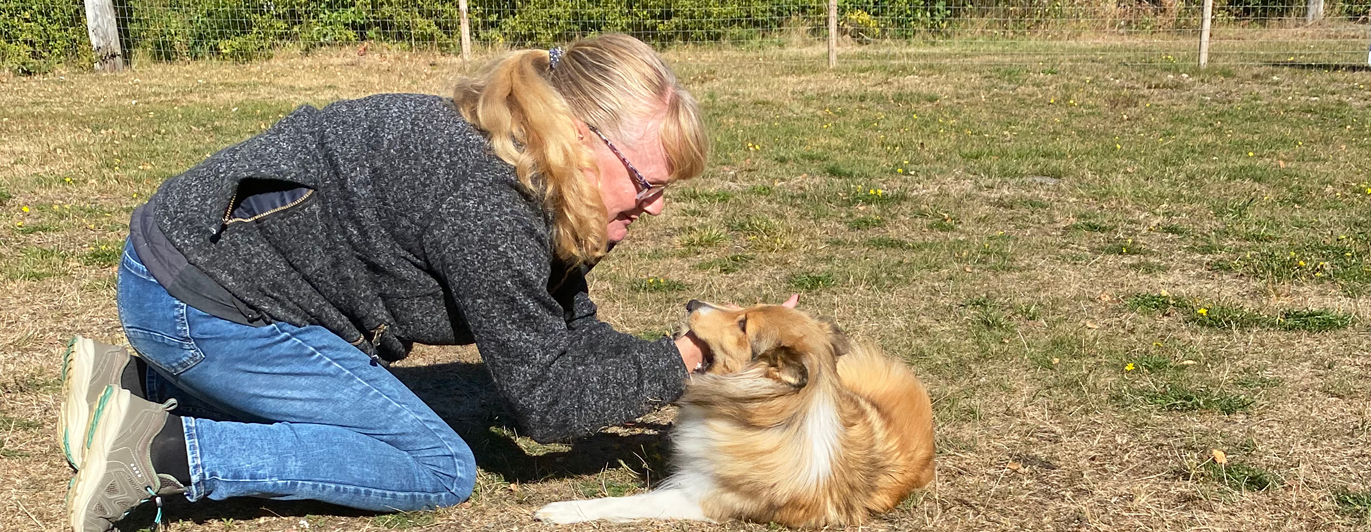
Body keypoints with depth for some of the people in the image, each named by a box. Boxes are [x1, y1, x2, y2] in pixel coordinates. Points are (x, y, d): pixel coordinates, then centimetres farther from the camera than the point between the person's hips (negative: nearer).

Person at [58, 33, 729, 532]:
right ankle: (165, 451, -10)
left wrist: (714, 364, 4)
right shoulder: (486, 199, -26)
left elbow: (573, 336, 8)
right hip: (194, 304, -10)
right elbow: (545, 399, -18)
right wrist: (679, 362, -8)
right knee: (438, 468, -5)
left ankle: (135, 384, 20)